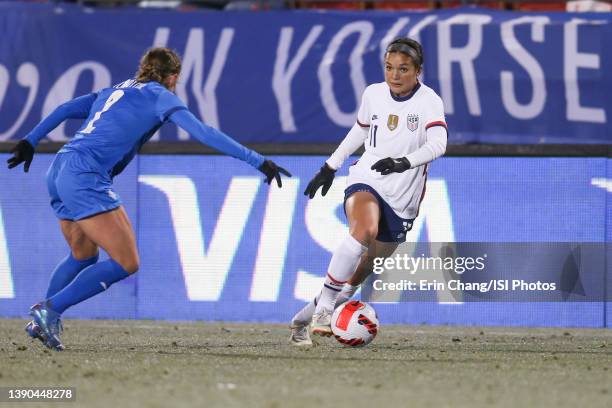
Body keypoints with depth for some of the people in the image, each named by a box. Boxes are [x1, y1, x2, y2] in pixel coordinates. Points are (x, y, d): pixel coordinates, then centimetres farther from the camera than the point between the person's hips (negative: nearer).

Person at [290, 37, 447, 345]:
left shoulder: (428, 101, -9)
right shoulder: (374, 94, 3)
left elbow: (438, 144, -24)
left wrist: (404, 162, -39)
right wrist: (331, 166, 25)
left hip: (402, 198, 0)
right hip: (366, 180, 0)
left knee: (365, 269, 6)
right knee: (365, 230, -34)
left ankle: (304, 320, 24)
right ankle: (324, 306, -30)